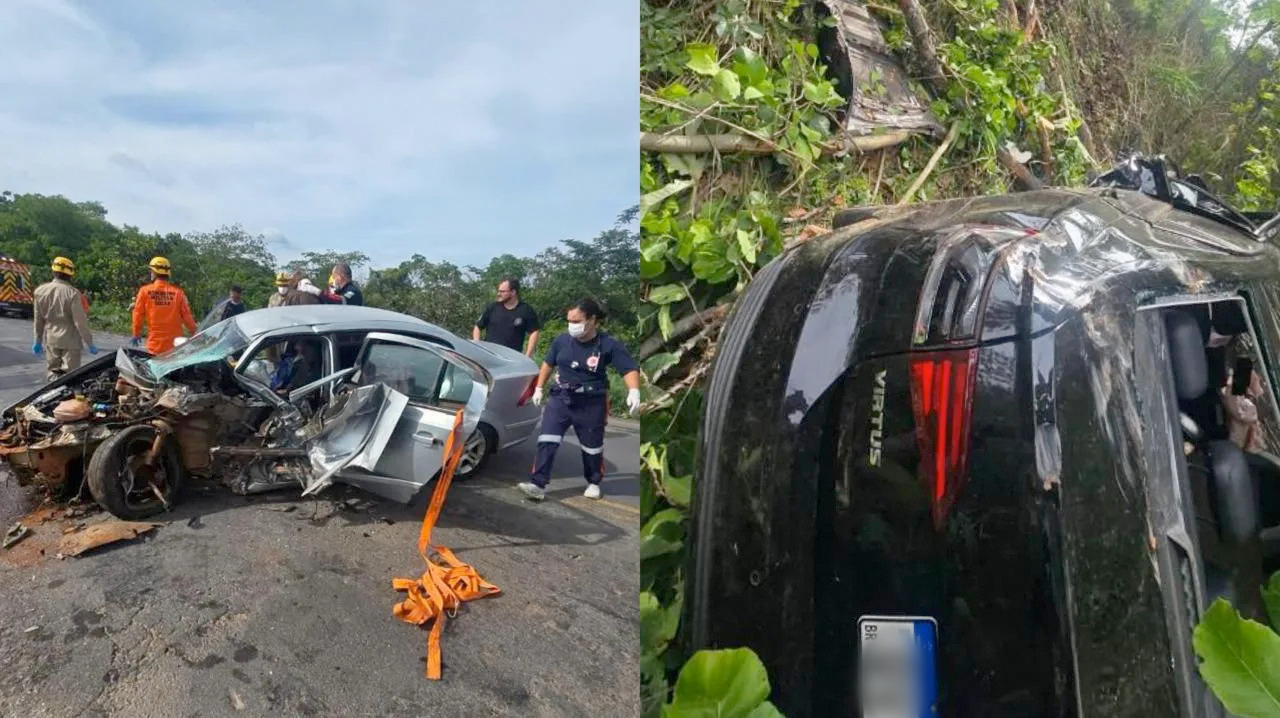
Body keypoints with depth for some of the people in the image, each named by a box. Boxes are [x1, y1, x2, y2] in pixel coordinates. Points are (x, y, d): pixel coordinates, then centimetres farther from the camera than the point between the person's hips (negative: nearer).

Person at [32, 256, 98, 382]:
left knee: (52, 372, 14)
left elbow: (38, 319, 7)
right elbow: (80, 322, -15)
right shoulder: (72, 293, -16)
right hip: (70, 341, -4)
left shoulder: (40, 291, 0)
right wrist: (89, 343, -8)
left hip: (50, 340, 4)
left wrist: (38, 340, 18)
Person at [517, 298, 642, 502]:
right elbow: (548, 364, 13)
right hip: (560, 398, 3)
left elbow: (630, 369, -17)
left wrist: (634, 391, -34)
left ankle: (594, 483, 35)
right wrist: (539, 388, 13)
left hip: (591, 404, -3)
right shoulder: (561, 341, -3)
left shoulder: (609, 345, -14)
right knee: (546, 441, -9)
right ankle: (538, 485, -7)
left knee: (592, 447, 12)